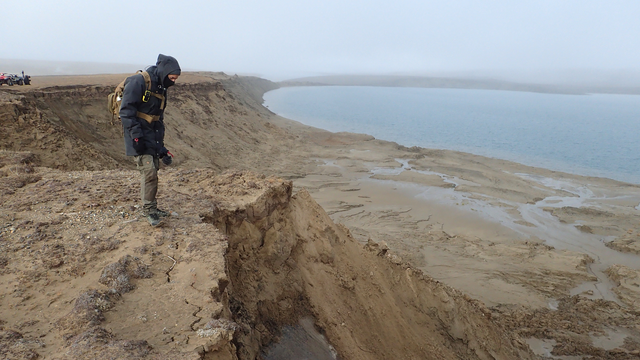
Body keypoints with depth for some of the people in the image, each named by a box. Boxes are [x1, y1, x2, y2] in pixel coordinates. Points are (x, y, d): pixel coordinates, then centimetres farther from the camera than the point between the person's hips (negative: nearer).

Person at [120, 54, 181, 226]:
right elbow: (126, 110, -20)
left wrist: (161, 147, 15)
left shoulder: (161, 88, 13)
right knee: (148, 171, -11)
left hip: (152, 134, 9)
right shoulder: (138, 82, -15)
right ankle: (148, 210, 0)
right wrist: (136, 135, -24)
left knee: (153, 170, 11)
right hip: (138, 135, -9)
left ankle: (151, 207, 22)